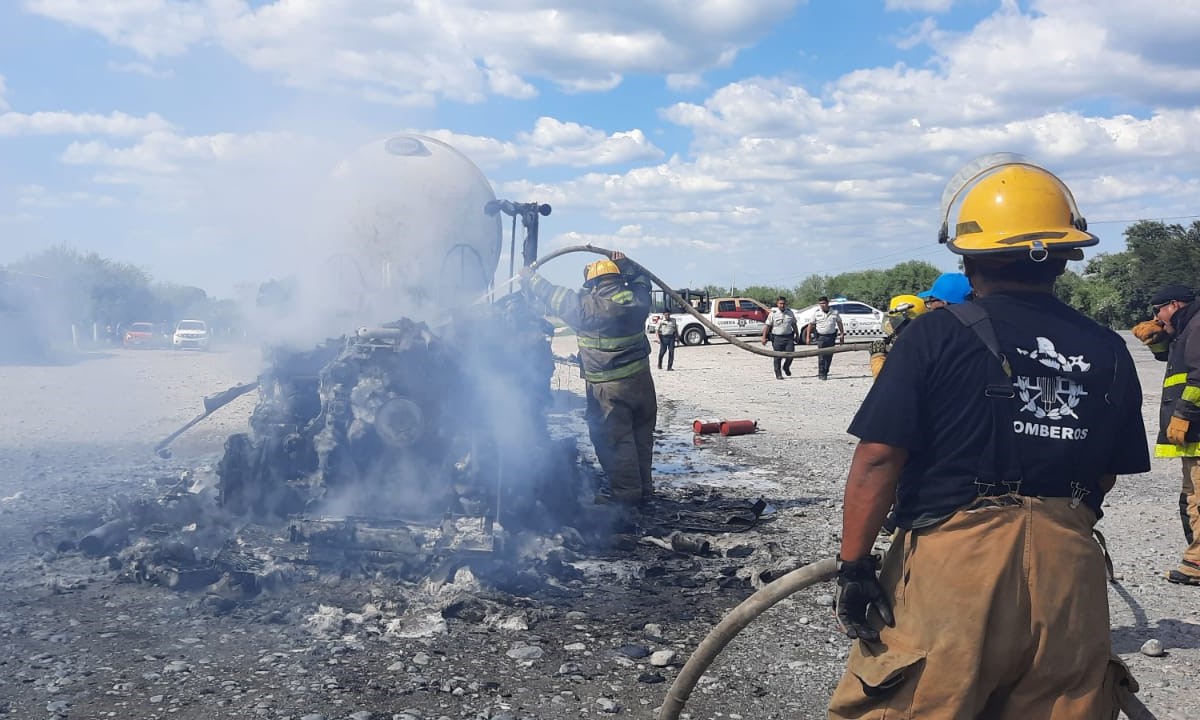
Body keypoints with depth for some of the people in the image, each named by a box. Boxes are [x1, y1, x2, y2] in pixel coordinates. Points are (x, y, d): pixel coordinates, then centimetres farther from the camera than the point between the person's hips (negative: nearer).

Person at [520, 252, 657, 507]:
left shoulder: (585, 306, -13)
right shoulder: (636, 300, -1)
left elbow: (553, 295, 0)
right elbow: (642, 283, 23)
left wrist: (529, 278, 13)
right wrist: (626, 265, 26)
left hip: (607, 388, -5)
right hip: (640, 380, 6)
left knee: (615, 440, 4)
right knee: (641, 436, 17)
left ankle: (627, 493, 7)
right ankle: (644, 487, 27)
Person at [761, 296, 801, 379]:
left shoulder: (790, 312, 8)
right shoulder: (773, 313, -4)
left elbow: (794, 325, 19)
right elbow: (767, 326, -5)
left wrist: (797, 335, 19)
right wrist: (764, 337, -11)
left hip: (788, 337, 3)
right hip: (777, 337, -3)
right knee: (778, 357, 0)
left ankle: (786, 367, 26)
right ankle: (778, 374, 10)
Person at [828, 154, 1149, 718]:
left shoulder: (937, 336, -11)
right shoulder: (1108, 353, 3)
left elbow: (878, 460, -14)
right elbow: (1106, 475, 11)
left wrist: (854, 564, -6)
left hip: (953, 567, -4)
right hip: (1068, 571, 5)